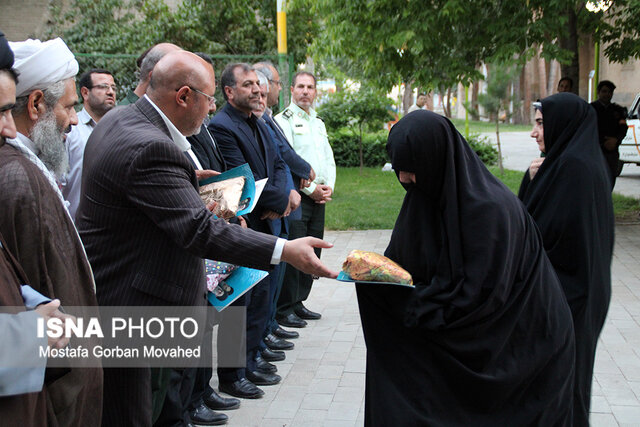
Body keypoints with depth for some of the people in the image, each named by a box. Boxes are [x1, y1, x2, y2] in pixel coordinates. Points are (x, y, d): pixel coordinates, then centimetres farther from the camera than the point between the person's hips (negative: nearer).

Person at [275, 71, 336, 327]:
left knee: (312, 252, 9)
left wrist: (329, 186, 4)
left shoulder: (318, 123, 20)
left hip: (319, 197, 8)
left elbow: (328, 158, 21)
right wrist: (310, 188, -12)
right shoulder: (283, 120, -5)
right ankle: (284, 309, -2)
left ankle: (298, 303, 19)